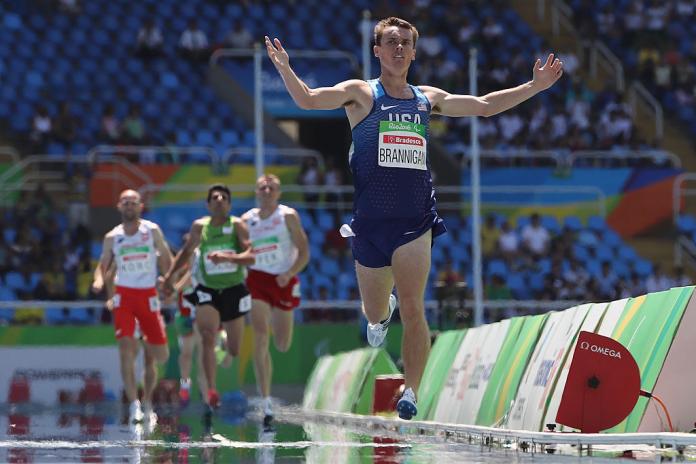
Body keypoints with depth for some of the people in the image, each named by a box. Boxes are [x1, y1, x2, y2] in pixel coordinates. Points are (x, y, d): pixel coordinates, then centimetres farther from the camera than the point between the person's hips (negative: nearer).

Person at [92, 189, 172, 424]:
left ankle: (147, 403, 24)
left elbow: (167, 260, 7)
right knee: (127, 348, -18)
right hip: (124, 295, -1)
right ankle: (134, 405, -15)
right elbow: (103, 266, 9)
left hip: (149, 296, 1)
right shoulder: (112, 237, 2)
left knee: (161, 356, 2)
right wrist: (99, 280, -11)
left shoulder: (152, 231, 0)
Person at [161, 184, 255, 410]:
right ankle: (211, 390, -25)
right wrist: (170, 274, 12)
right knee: (207, 339, -21)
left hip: (233, 290, 0)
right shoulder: (199, 227, 1)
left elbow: (252, 256, -19)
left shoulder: (237, 225, -8)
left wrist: (228, 257, -34)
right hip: (207, 290, 1)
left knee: (235, 350, 8)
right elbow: (186, 252, 18)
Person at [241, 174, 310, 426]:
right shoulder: (247, 220, 4)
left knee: (283, 346, 7)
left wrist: (290, 273, -20)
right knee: (260, 339, -14)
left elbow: (304, 252, -5)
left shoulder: (288, 216, -3)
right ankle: (266, 401, -14)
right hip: (257, 279, 0)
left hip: (283, 281, 0)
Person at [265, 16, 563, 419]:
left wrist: (535, 86, 16)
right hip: (370, 220, -1)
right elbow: (308, 100, -13)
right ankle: (384, 312, 50)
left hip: (415, 220, 1)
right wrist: (285, 69, -30)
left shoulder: (428, 98, 13)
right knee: (375, 313, 13)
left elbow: (485, 105, 21)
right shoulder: (361, 94, 2)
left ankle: (411, 393, -13)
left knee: (412, 307, -15)